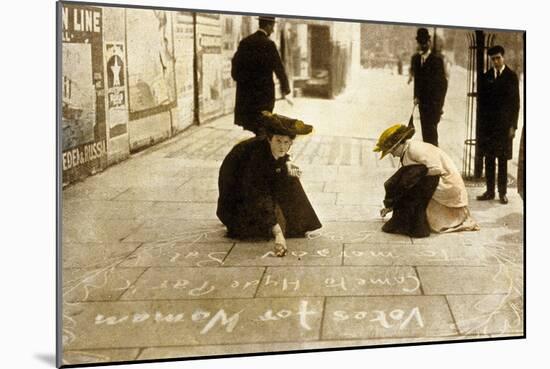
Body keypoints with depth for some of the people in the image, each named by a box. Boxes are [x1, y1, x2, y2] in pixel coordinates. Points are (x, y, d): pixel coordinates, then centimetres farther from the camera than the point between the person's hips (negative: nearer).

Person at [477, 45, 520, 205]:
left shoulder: (511, 76, 1)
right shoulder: (486, 77, 8)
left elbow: (515, 102, 0)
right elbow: (482, 101, 9)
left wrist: (513, 125, -6)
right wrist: (481, 123, 2)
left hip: (504, 124, -2)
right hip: (488, 124, 3)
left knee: (503, 160, 1)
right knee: (489, 159, 4)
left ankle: (502, 192, 7)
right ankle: (490, 191, 11)